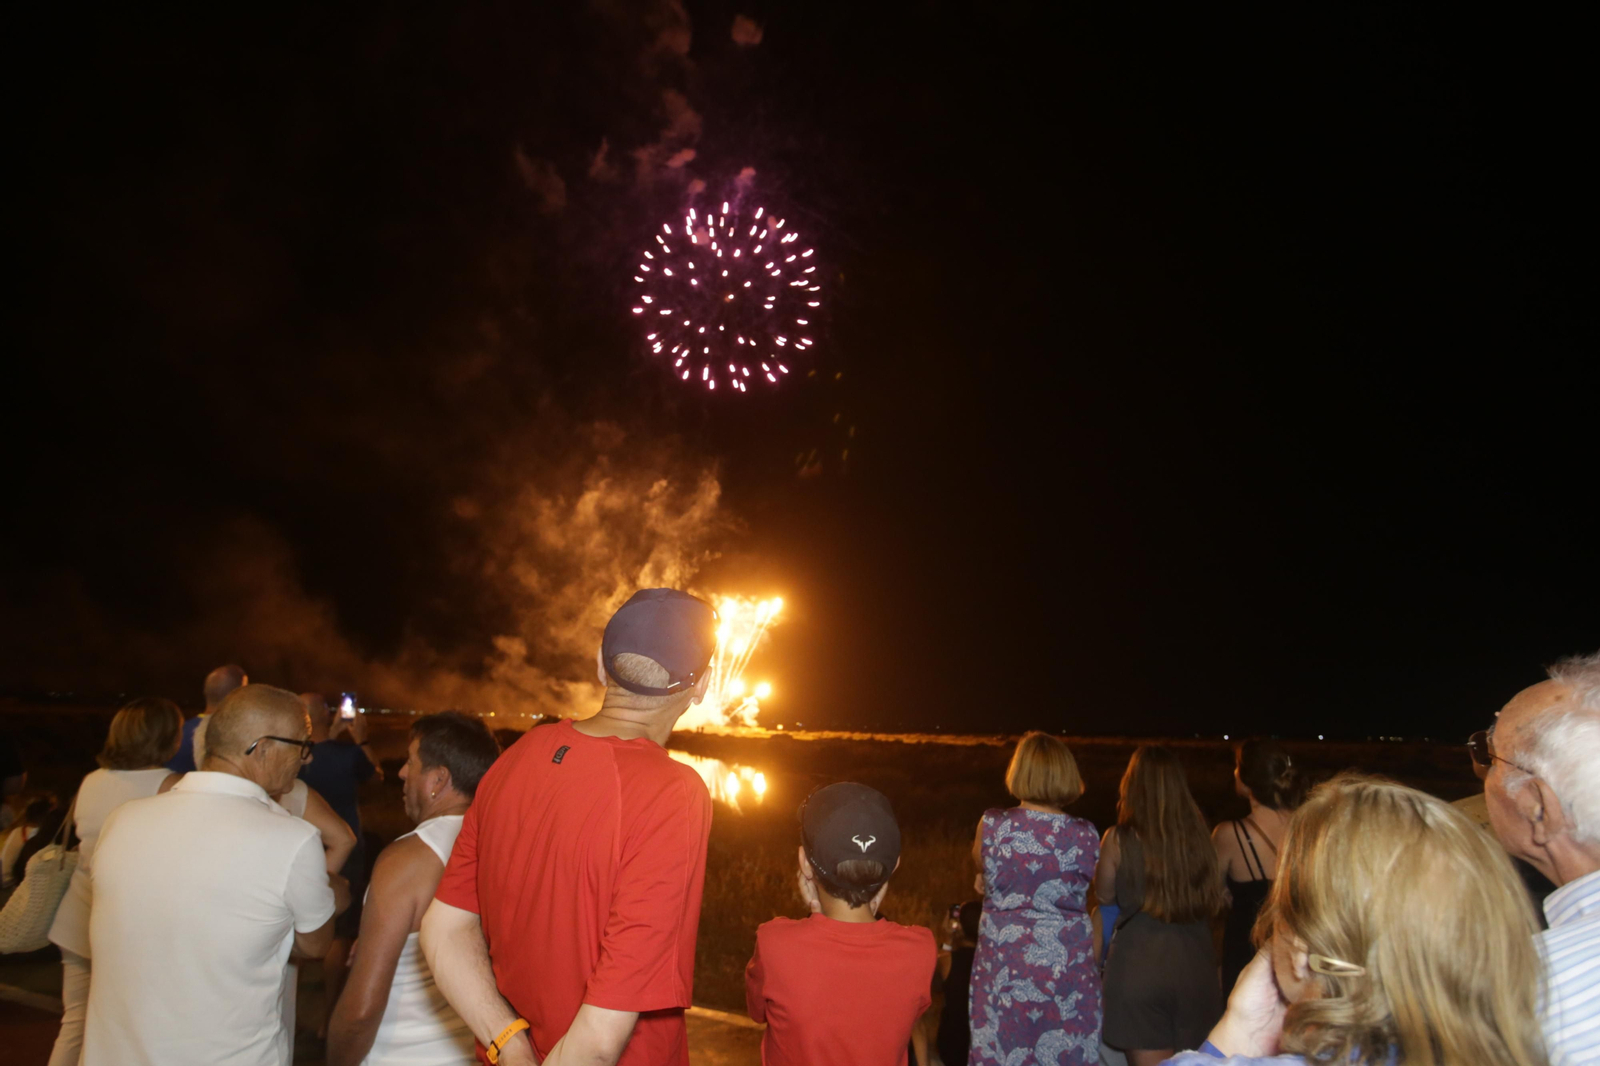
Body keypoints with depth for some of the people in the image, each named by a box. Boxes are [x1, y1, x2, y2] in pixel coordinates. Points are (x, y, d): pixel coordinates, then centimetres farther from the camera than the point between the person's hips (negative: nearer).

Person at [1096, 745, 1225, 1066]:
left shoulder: (1119, 840, -12)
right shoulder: (1198, 832, -2)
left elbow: (1105, 893, 6)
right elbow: (1214, 899, 11)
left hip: (1140, 964, -3)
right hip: (1194, 963, 4)